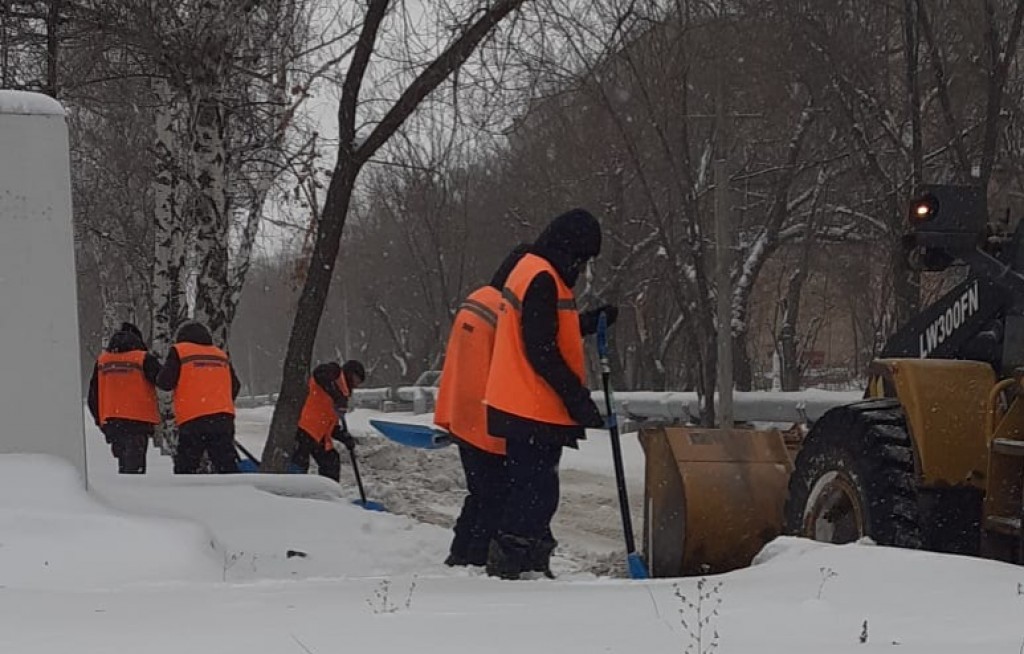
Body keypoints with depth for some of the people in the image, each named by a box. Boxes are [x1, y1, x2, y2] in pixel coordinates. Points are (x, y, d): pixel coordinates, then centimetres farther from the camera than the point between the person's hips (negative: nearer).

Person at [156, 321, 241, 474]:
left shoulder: (179, 351, 2)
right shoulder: (221, 354, 17)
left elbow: (165, 383, -4)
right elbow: (235, 386, 20)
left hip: (192, 418, -4)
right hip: (224, 419, 4)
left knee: (185, 467, 2)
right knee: (227, 465, 5)